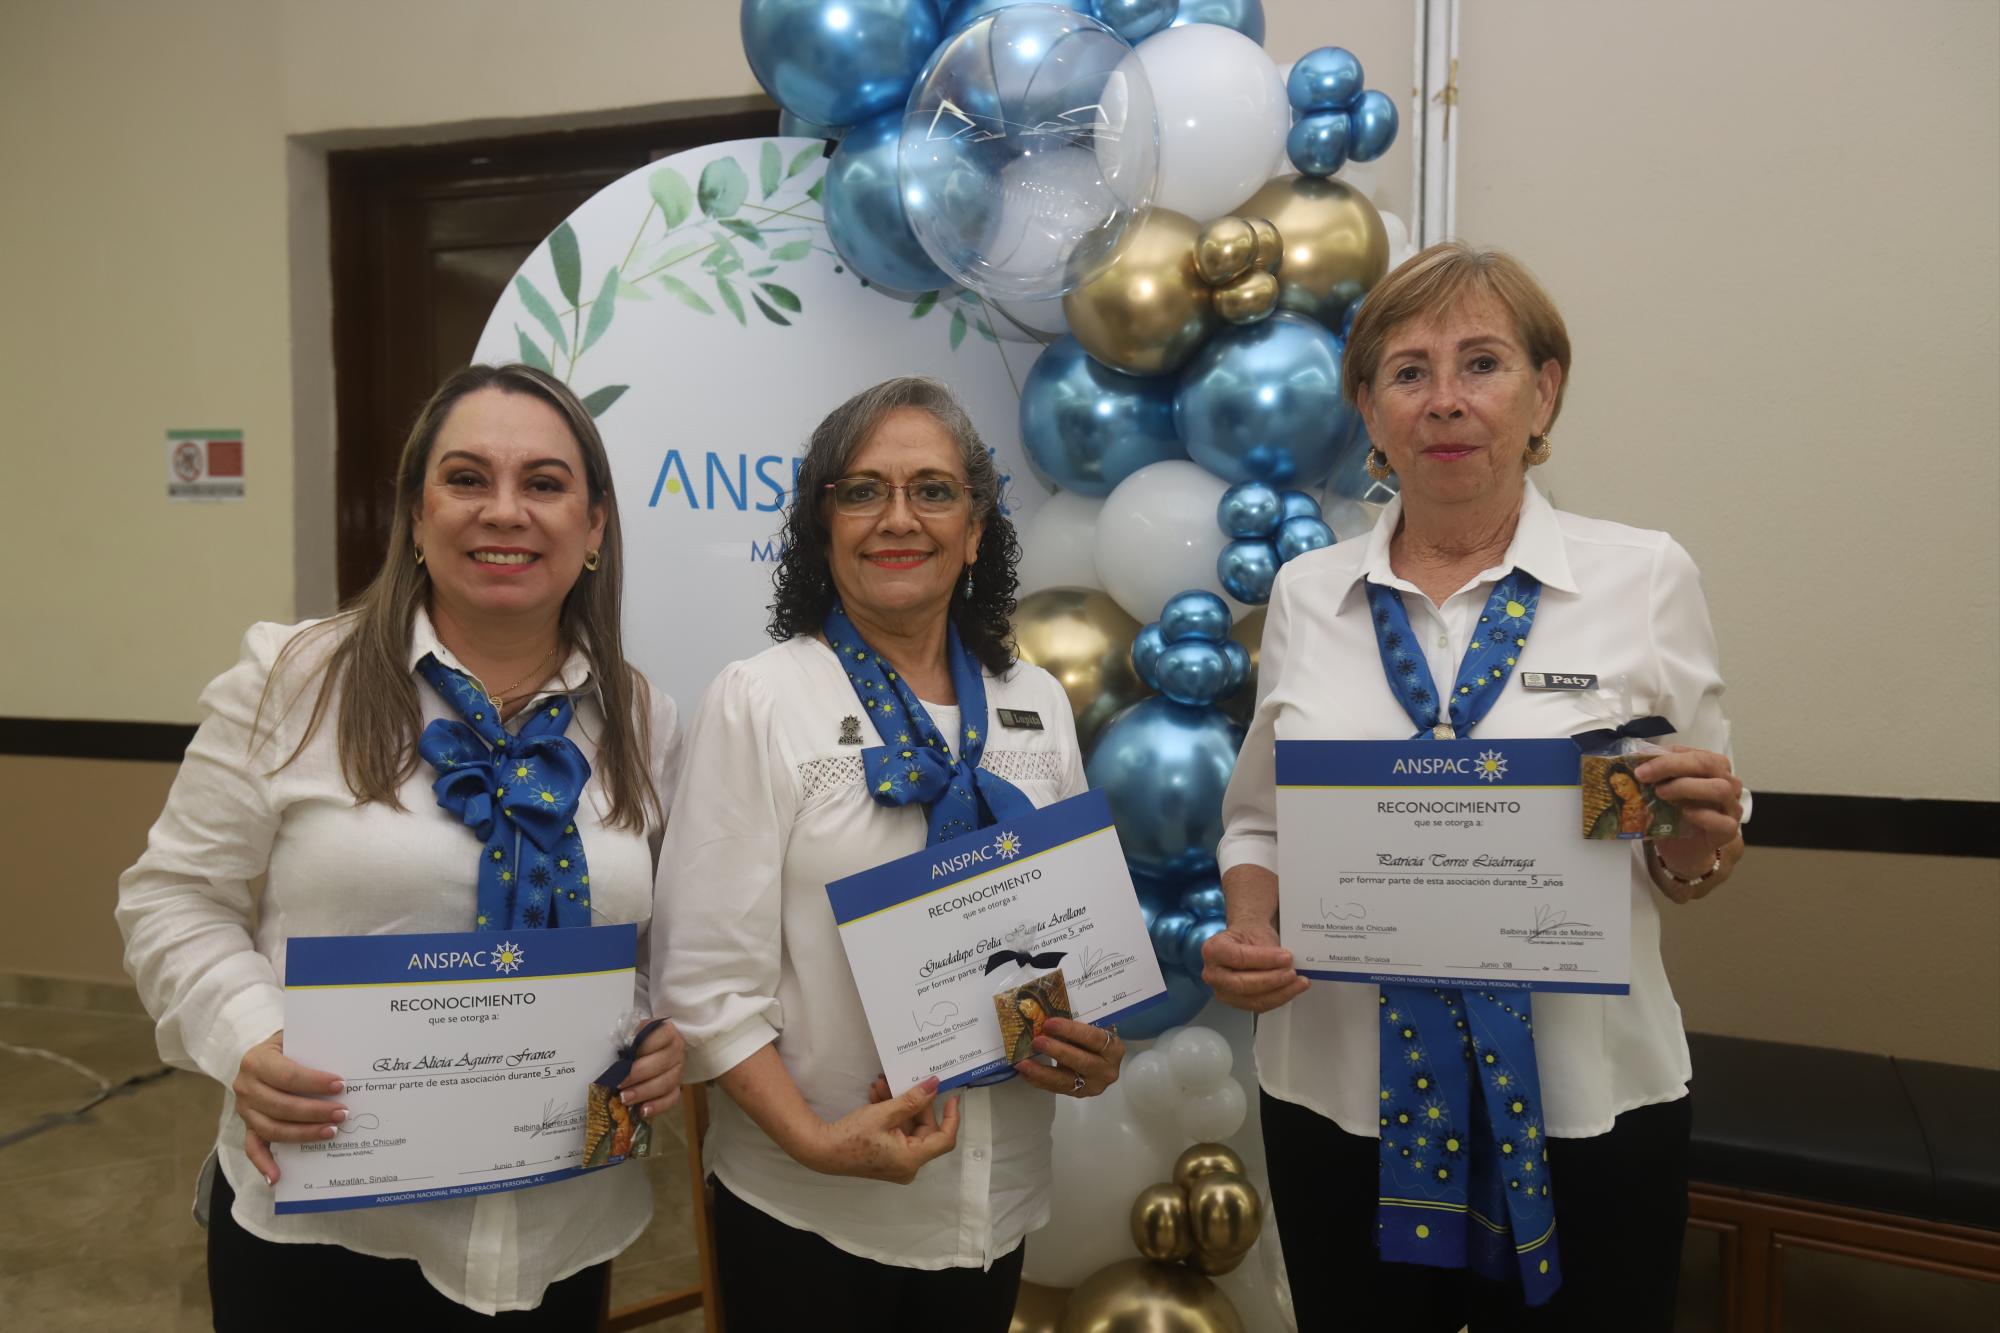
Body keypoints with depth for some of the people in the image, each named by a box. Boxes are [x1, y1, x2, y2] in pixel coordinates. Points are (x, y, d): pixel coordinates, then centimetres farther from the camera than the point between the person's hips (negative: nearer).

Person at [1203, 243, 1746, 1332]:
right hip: (1340, 1095, 2)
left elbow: (1694, 851, 5)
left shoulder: (1645, 578, -3)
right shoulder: (1307, 592, 1)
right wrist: (1247, 937, -9)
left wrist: (1699, 849, -17)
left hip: (1584, 1104, -1)